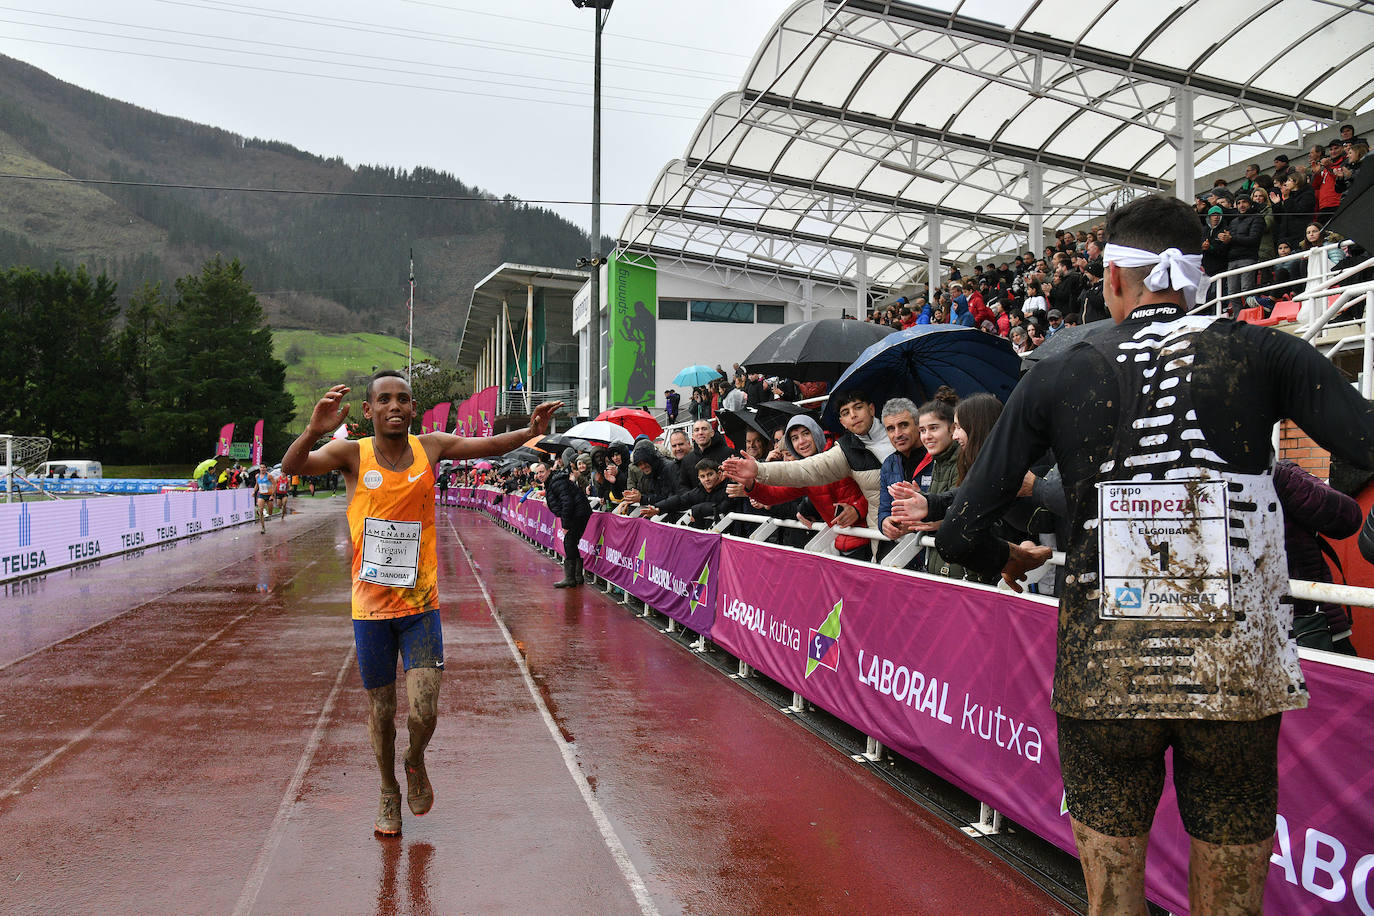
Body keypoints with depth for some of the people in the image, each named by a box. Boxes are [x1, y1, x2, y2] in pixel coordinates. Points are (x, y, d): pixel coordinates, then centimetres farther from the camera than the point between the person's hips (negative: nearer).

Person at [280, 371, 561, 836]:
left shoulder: (431, 447, -1)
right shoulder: (352, 453, -7)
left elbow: (489, 445, -2)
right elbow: (291, 467, -20)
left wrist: (530, 431, -21)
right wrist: (314, 430, -41)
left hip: (420, 605, 1)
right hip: (370, 606, 0)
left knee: (424, 713, -7)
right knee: (380, 711, 12)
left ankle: (415, 763, 29)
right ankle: (389, 794, 37)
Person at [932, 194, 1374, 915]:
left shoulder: (1055, 377, 0)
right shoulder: (1264, 353, 0)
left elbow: (960, 534, -2)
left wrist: (1010, 559, 19)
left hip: (1101, 671, 0)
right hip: (1235, 672, 1)